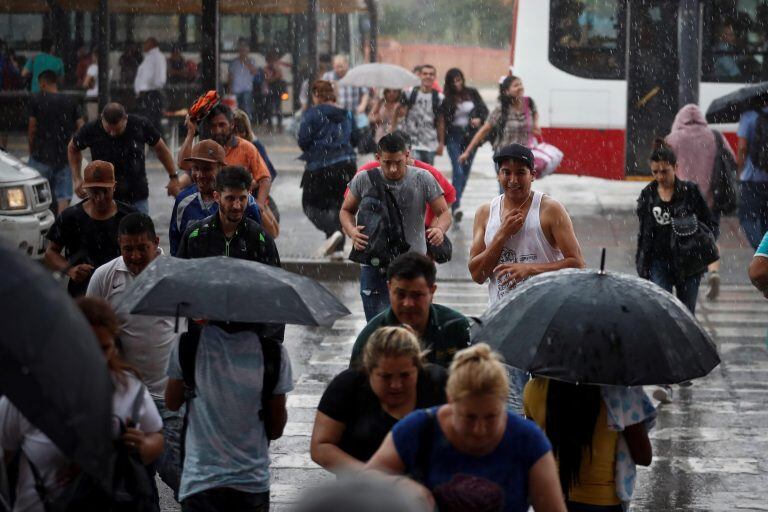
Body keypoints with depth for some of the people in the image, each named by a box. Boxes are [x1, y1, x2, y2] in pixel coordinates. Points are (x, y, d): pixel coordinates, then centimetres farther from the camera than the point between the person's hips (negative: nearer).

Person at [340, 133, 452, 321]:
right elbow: (346, 211, 11)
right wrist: (352, 231, -12)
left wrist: (439, 229, -23)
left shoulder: (423, 180, -5)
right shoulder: (364, 180, -2)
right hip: (374, 268, 1)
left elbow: (444, 213, 1)